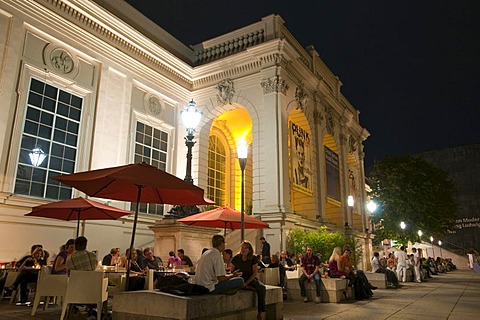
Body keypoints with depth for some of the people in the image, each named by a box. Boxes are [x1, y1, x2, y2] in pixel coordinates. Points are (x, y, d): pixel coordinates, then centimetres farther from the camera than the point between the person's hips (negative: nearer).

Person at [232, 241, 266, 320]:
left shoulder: (253, 258, -3)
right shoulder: (236, 258, -2)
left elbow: (254, 273, -6)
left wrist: (246, 283, -18)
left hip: (250, 279, 1)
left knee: (262, 287, -26)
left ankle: (260, 312, -20)